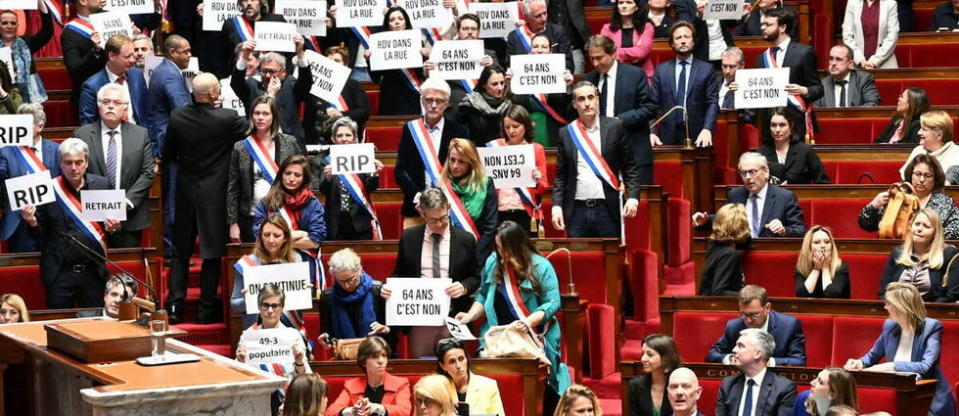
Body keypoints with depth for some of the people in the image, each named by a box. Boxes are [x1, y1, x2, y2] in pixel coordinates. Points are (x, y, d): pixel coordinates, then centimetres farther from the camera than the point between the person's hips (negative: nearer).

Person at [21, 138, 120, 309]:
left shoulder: (102, 185, 3)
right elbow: (40, 235, 1)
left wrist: (112, 227, -8)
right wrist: (32, 223, -20)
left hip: (94, 271, 2)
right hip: (59, 273, -2)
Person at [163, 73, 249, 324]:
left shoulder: (177, 117, -7)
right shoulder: (227, 119, -18)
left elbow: (168, 155, 3)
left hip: (185, 191, 3)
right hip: (214, 193, -3)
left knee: (180, 252, 13)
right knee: (212, 254, 5)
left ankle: (175, 306, 10)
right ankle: (207, 310, 7)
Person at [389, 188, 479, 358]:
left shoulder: (465, 240, 2)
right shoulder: (408, 238, 5)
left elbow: (476, 277, 9)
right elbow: (400, 274, 14)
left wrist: (464, 287, -12)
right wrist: (390, 287, -7)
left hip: (452, 319, -1)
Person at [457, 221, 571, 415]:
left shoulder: (541, 267, -2)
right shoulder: (492, 262, 11)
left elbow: (552, 303, -6)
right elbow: (483, 296, 20)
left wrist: (529, 321, -20)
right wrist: (471, 315, 3)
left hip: (535, 335, -3)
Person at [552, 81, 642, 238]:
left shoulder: (615, 127, 4)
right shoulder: (566, 133, 8)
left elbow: (630, 168, 4)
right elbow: (561, 176, 9)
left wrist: (633, 198, -9)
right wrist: (557, 206, -2)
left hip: (607, 209, -1)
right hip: (577, 211, 1)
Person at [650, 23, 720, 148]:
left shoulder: (707, 69, 5)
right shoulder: (661, 70, 10)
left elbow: (713, 103, 0)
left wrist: (707, 129, -15)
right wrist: (651, 132, -9)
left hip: (697, 137, -1)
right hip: (668, 137, 1)